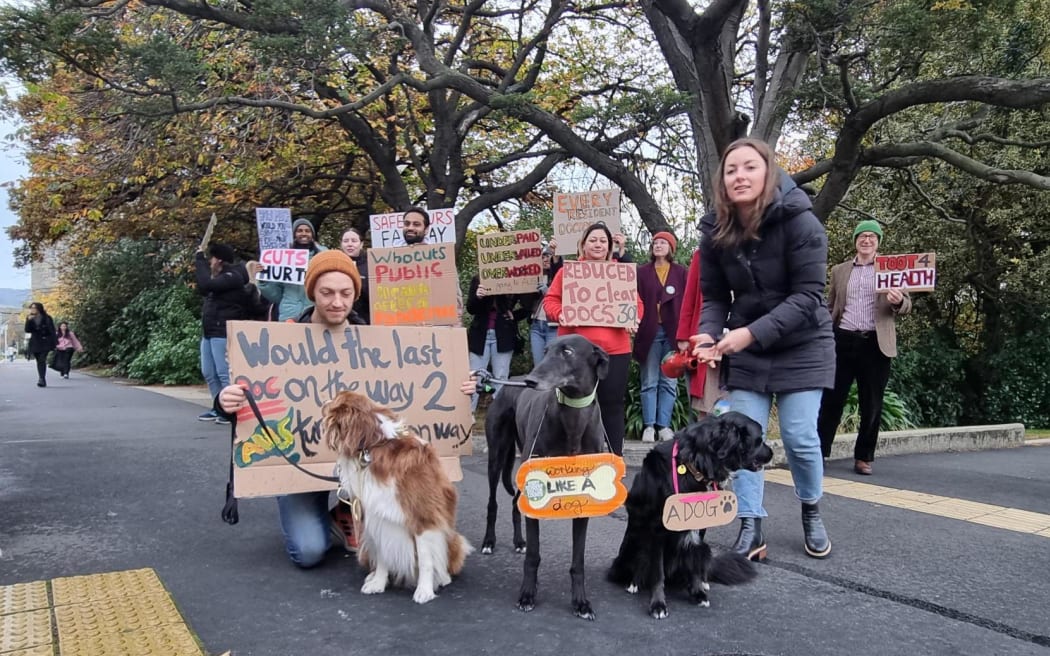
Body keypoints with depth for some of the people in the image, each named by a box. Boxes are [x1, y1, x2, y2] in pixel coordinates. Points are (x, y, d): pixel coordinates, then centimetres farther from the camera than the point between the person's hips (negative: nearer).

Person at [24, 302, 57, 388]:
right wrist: (28, 321, -15)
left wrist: (55, 342, -7)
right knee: (39, 361, 6)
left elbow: (52, 331, -2)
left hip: (45, 343, -4)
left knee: (42, 360, -17)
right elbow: (27, 330, -1)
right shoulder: (30, 319, 7)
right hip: (35, 343, 4)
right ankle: (42, 381, 13)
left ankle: (42, 379, -25)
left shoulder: (47, 318, -3)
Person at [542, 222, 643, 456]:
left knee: (613, 404, 6)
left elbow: (636, 303, 13)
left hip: (615, 350, 1)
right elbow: (550, 300, 5)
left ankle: (615, 458, 14)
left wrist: (633, 317, -8)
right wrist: (560, 314, -15)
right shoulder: (568, 271, 7)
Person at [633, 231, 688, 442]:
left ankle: (664, 425, 8)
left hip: (673, 332, 0)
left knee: (669, 382, 3)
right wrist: (636, 325, -9)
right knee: (649, 382, 1)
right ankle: (649, 426, 5)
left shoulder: (681, 272, 8)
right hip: (649, 332, 0)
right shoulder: (642, 272, 9)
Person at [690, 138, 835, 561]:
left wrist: (753, 332, -31)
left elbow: (808, 295, -22)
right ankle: (750, 530, 7)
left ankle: (811, 513, 25)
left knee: (799, 436, -2)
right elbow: (714, 297, 0)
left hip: (801, 347, -3)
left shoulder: (799, 222, -19)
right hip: (746, 351, 4)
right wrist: (709, 335, -22)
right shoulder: (715, 233, -5)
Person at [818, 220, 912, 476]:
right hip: (842, 341, 1)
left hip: (875, 344, -1)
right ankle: (818, 452, 6)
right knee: (831, 399, 1)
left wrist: (898, 301, -20)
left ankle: (864, 457, 15)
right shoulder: (839, 270, 13)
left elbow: (906, 305, 3)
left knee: (871, 404, 4)